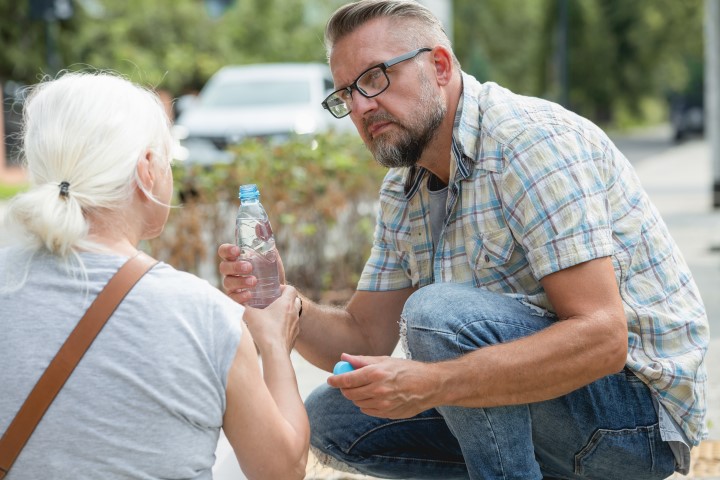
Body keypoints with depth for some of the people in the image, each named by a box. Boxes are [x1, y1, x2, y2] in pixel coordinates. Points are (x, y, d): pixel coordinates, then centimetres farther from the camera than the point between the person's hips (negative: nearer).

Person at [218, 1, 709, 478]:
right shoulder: (402, 194, 9)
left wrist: (433, 384, -34)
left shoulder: (533, 142, -19)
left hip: (640, 400, -9)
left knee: (437, 312, -29)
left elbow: (600, 338, -29)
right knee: (331, 417, 4)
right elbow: (366, 339, 11)